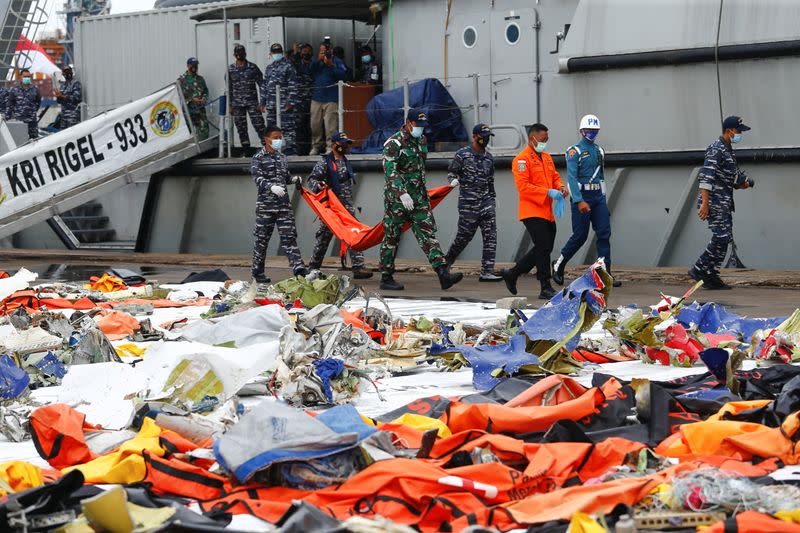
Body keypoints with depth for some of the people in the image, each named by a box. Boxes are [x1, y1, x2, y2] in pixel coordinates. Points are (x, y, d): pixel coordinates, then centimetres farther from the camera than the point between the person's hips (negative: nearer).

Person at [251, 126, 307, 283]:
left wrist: (293, 180, 4)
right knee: (262, 238, 2)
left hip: (284, 204, 5)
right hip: (265, 204, -5)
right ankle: (257, 272, 12)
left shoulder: (282, 157, 17)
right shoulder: (259, 158, -2)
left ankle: (298, 269, -11)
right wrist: (272, 187, -31)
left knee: (289, 236, -3)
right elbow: (258, 178, -14)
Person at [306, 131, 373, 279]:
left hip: (347, 206, 6)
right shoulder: (325, 162, -6)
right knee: (324, 237, 3)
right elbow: (312, 180, -10)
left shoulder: (345, 162, 16)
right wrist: (318, 186, -31)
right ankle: (313, 267, 17)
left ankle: (358, 267, -10)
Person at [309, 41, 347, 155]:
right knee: (315, 124, 7)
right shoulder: (317, 62, 16)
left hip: (331, 99, -5)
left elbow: (342, 74, -13)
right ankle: (316, 145, 18)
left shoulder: (336, 61, 1)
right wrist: (318, 60, -9)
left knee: (330, 125, -10)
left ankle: (330, 146, -7)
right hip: (317, 98, 5)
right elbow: (309, 70, 0)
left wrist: (330, 65, -20)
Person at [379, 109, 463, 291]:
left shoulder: (422, 141, 13)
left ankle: (443, 274, -12)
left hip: (419, 197, 6)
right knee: (392, 237, 3)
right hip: (396, 198, -6)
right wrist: (402, 193, -30)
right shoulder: (394, 143, -11)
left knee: (428, 233, -3)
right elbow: (390, 171, -20)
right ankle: (386, 278, 12)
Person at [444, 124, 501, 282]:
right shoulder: (462, 154, -2)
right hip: (468, 203, -5)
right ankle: (446, 261, 26)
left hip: (486, 202, 5)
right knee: (464, 236, 2)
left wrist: (493, 197, 24)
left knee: (490, 236, -7)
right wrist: (453, 180, -23)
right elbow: (451, 172, -1)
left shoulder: (488, 157, 15)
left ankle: (487, 272, -8)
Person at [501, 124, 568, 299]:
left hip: (547, 212, 9)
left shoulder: (547, 157, 19)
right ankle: (546, 288, -4)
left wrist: (561, 187, 3)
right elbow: (523, 186, -18)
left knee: (544, 249, 12)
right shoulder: (522, 159, -10)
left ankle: (512, 274, 26)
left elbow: (555, 176, 26)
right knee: (543, 248, -10)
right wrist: (548, 192, -22)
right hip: (532, 211, -9)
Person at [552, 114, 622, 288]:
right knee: (580, 236, -4)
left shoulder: (599, 151, 16)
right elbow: (572, 177, -15)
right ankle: (559, 265, 17)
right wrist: (580, 201, -24)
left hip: (598, 196, 6)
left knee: (604, 234, -3)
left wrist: (602, 199, 17)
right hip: (581, 196, -6)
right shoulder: (575, 151, -5)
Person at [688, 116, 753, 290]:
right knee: (720, 238, -14)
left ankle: (712, 276, 11)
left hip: (725, 203, 10)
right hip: (714, 202, -10)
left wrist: (742, 183, 11)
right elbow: (706, 177, -22)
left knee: (725, 239, 8)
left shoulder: (729, 150, 19)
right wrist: (705, 203, -28)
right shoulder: (716, 149, -13)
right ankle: (699, 270, -7)